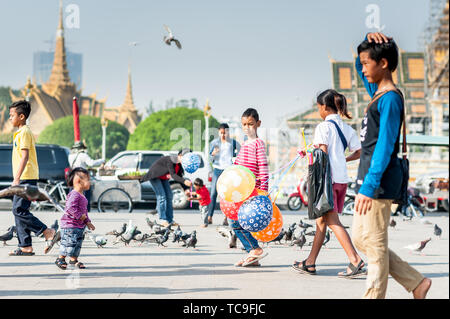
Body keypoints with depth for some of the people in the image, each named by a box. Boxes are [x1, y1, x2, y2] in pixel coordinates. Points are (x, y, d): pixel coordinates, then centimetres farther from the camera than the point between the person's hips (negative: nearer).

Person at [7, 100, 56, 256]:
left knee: (19, 210, -12)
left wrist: (17, 178, -23)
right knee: (19, 211, 7)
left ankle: (47, 232, -8)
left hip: (26, 178, -10)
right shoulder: (21, 132, 20)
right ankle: (26, 247, 7)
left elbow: (25, 157, -19)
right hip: (24, 179, 10)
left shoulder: (24, 132, -11)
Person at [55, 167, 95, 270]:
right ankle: (61, 259, 4)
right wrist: (79, 216, -25)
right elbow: (70, 207, -29)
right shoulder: (74, 195, -18)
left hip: (79, 226, 10)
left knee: (78, 243, 12)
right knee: (70, 242, -7)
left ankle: (74, 259, 21)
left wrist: (87, 222, 21)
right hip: (70, 225, -10)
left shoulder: (82, 196, 15)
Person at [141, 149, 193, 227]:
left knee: (169, 196, 2)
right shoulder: (170, 160, -32)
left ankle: (170, 220, 4)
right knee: (162, 196, -17)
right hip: (155, 176, -9)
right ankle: (162, 220, -15)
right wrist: (184, 181, -53)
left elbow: (179, 177, -2)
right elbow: (173, 175, -40)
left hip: (164, 178, 9)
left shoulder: (179, 164, -7)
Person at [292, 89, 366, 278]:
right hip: (342, 179, 8)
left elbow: (323, 152, -18)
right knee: (321, 220, 14)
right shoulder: (347, 129, 13)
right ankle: (310, 263, 19)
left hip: (328, 178, -8)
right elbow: (359, 152, 12)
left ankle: (355, 260, -19)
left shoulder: (323, 127, -8)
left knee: (333, 222, -9)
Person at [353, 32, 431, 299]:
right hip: (368, 177, 10)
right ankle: (416, 282, 18)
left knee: (375, 245, -4)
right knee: (360, 239, 13)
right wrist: (370, 40, 11)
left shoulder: (390, 98, -14)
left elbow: (385, 146, -19)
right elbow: (362, 65, 31)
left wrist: (368, 187, -23)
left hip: (380, 179, -10)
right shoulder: (377, 93, 13)